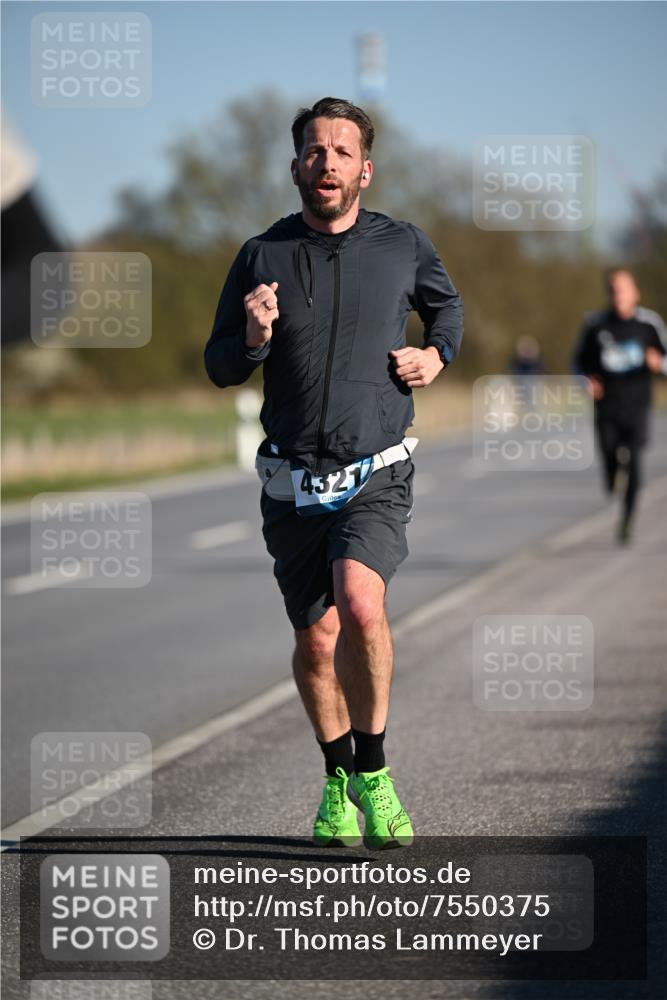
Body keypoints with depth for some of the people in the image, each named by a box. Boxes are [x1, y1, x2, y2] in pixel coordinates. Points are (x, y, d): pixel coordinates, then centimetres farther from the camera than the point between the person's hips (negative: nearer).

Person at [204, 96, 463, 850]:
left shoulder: (403, 246, 1)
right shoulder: (262, 256, 0)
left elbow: (446, 304, 23)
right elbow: (219, 367, 5)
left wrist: (437, 353, 3)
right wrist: (254, 338, -16)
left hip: (377, 476, -2)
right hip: (294, 482, 2)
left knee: (360, 604, -27)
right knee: (316, 642, 9)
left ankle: (372, 770, -10)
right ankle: (337, 781, 33)